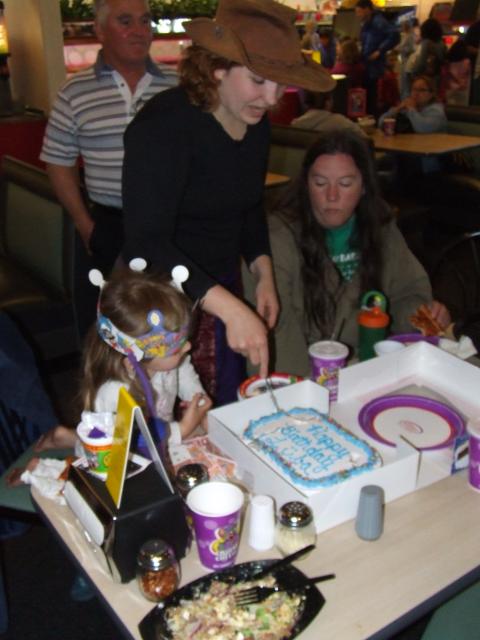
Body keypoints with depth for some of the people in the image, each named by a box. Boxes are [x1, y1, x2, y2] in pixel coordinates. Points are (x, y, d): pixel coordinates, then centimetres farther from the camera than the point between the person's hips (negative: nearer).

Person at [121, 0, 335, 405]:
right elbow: (147, 243, -30)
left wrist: (263, 273, 1)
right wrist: (231, 308, -37)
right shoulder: (165, 126, -22)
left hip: (222, 294, 7)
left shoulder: (256, 124, 1)